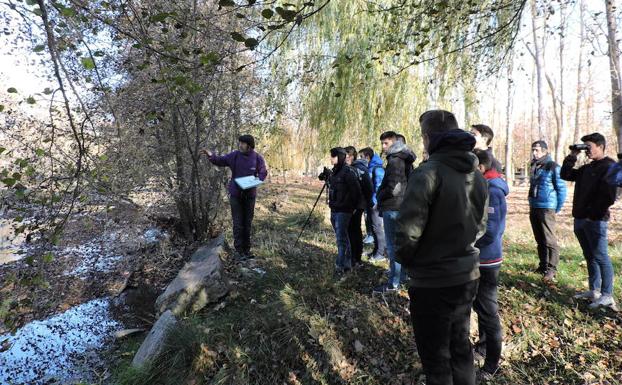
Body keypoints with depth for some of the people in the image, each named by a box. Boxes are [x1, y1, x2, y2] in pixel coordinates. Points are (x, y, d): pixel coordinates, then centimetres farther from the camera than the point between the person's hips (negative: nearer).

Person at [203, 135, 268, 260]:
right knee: (238, 224, 2)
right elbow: (220, 161, 1)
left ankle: (247, 249, 24)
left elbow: (263, 173, 0)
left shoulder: (258, 158, -7)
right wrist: (211, 156, -19)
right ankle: (239, 250, 13)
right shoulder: (234, 155, -6)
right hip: (235, 194, -1)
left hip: (250, 195, 1)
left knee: (248, 223, 11)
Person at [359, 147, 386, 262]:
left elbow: (378, 186, -19)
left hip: (375, 203, -9)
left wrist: (374, 201, -19)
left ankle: (380, 253, 6)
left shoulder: (377, 168, -14)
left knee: (377, 227, -2)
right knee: (373, 227, 15)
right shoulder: (368, 168, 12)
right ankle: (377, 250, 25)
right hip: (370, 202, 9)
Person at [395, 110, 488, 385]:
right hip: (467, 277, 7)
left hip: (433, 282, -7)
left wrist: (404, 259, -5)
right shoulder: (477, 176, 5)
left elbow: (408, 230, -23)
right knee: (460, 348, 24)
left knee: (436, 360, 10)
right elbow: (480, 227, 12)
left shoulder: (428, 172, -20)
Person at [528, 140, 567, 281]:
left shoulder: (553, 167, -9)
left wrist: (557, 208, -5)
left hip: (546, 209, -7)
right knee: (540, 240, 14)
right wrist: (532, 204, 16)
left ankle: (551, 269, 3)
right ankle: (543, 265, 23)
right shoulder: (534, 167, 12)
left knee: (550, 240, -3)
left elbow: (561, 188, -8)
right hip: (533, 208, 7)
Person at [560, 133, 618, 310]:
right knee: (590, 257, 14)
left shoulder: (609, 167, -10)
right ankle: (594, 291, 24)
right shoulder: (587, 168, 15)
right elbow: (565, 175, 19)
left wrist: (592, 214, -15)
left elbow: (608, 197, -17)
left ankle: (607, 296, 6)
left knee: (600, 257, -2)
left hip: (595, 221, -8)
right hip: (580, 219, 8)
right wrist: (572, 156, 10)